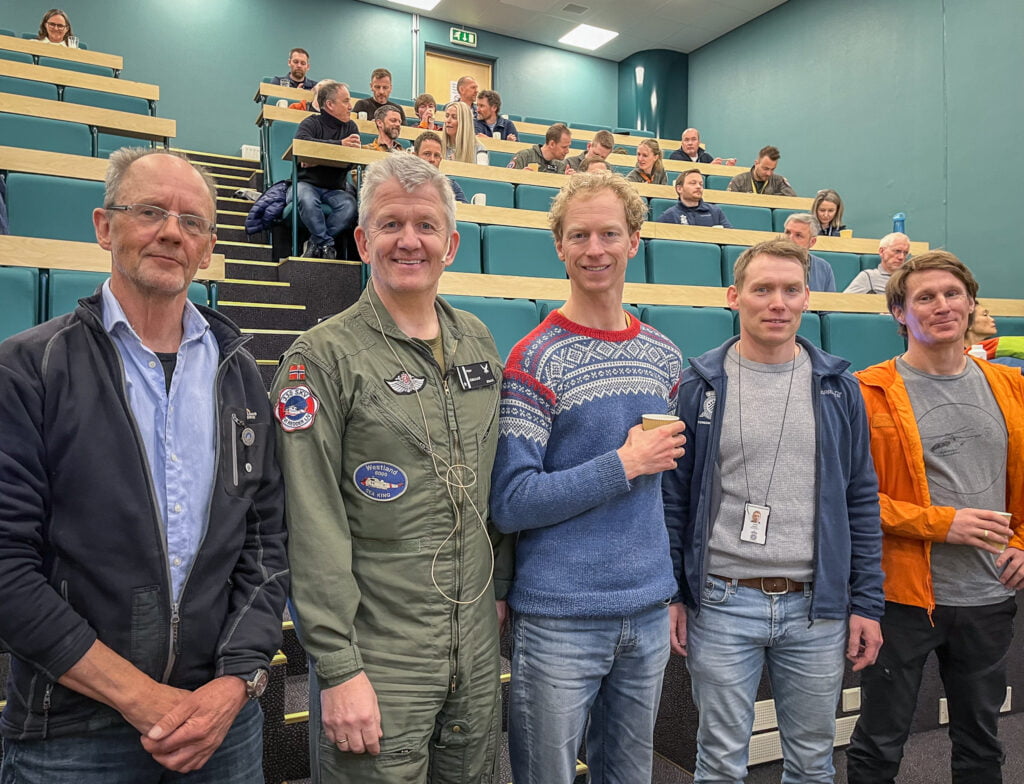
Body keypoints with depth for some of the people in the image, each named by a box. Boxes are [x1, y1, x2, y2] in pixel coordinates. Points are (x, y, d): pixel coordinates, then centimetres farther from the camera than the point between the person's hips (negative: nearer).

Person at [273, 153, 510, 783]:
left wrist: (501, 586, 11)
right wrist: (338, 668, -15)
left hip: (477, 644, 6)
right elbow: (313, 527, -15)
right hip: (377, 659, -5)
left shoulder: (478, 342, 6)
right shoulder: (325, 357, -11)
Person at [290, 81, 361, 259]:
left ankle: (315, 243, -16)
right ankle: (327, 244, -20)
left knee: (350, 206, -29)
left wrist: (316, 161, -20)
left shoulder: (351, 127, 13)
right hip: (306, 183, -3)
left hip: (335, 188, 3)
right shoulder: (311, 123, 0)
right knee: (307, 200, -37)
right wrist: (340, 144, -32)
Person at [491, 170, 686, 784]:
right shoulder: (536, 359, -11)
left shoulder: (664, 355, 6)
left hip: (648, 616, 5)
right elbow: (510, 504, -17)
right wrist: (623, 465, -17)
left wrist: (674, 591, 14)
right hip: (560, 620, -5)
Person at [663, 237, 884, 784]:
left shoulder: (837, 388, 4)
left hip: (818, 608, 2)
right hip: (720, 604, -2)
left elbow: (862, 502, 6)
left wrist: (866, 603, 3)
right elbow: (673, 497, 0)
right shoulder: (699, 386, -2)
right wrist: (670, 594, -3)